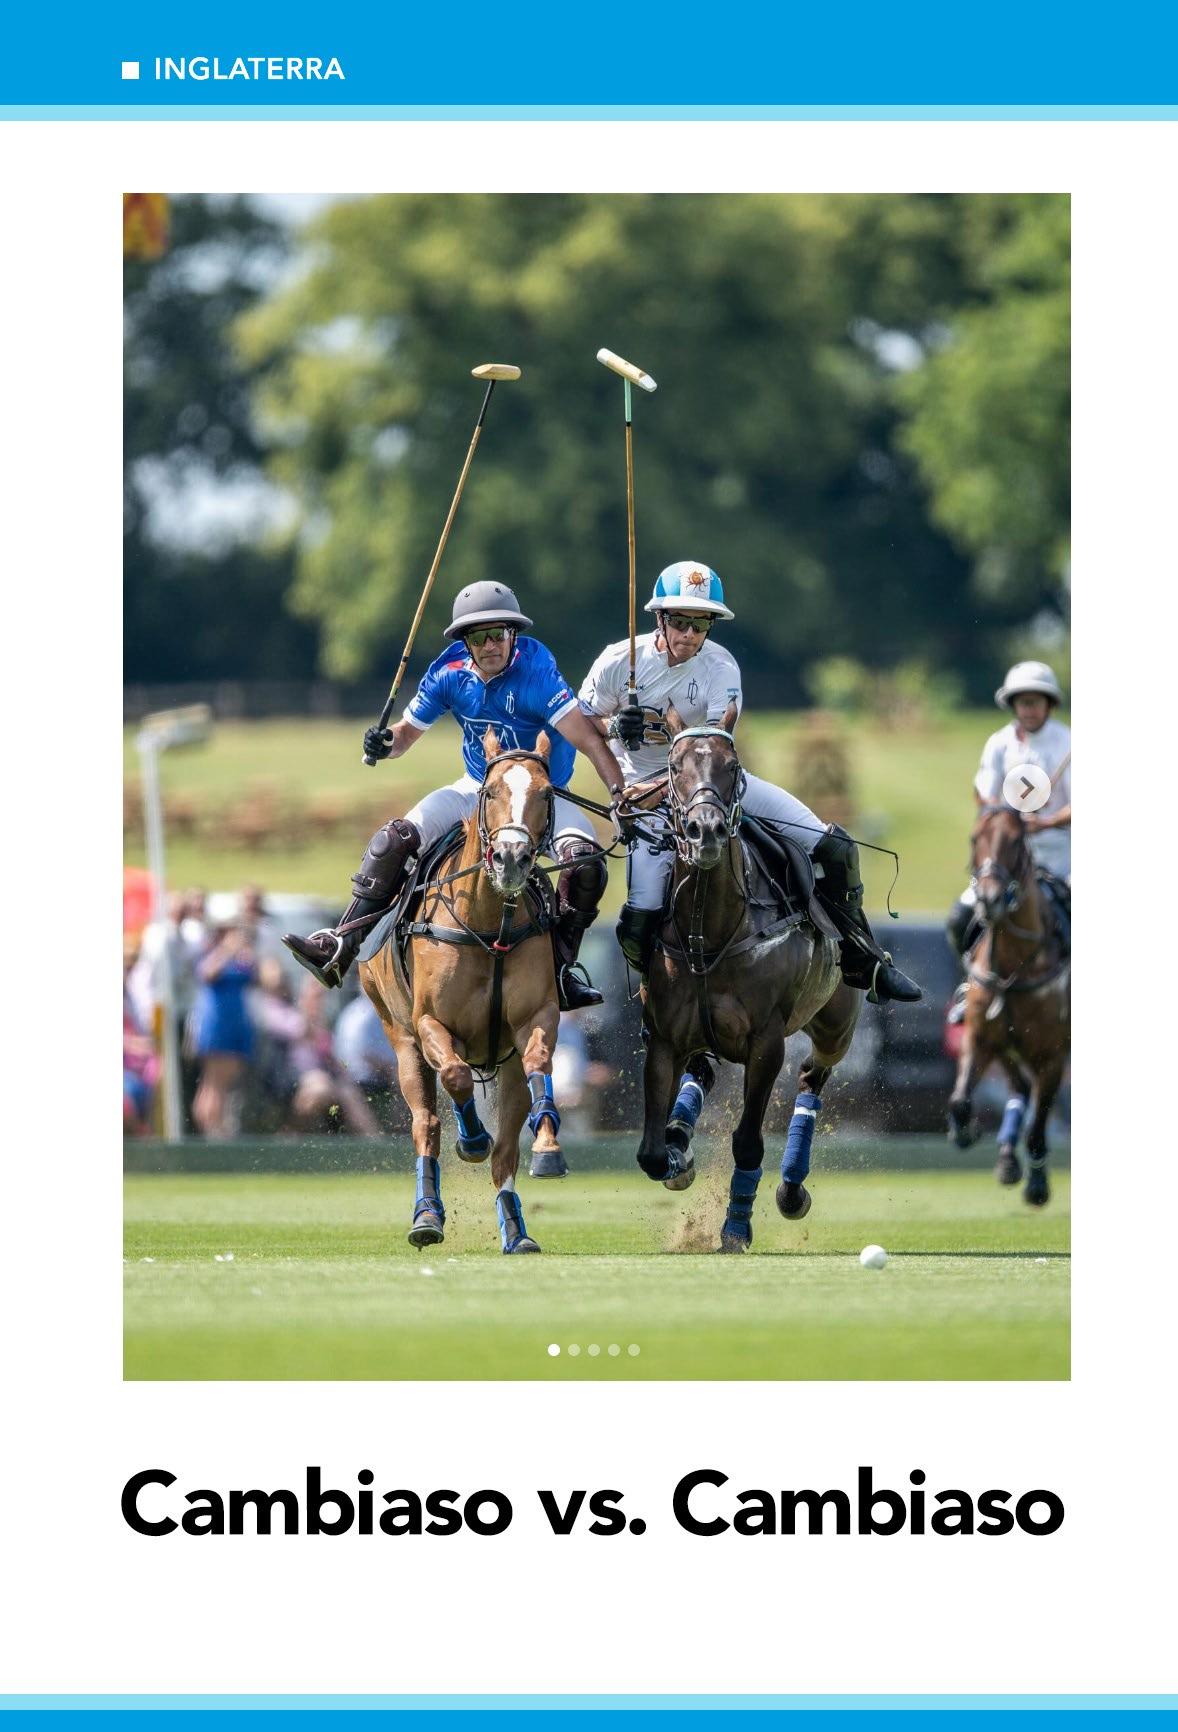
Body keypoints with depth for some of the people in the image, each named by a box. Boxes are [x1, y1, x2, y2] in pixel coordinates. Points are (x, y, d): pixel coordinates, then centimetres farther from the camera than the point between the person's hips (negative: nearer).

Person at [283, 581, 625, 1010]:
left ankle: (561, 972, -19)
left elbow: (587, 739, -32)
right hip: (478, 789, 4)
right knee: (394, 839, -15)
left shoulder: (534, 674, -24)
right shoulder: (451, 674, -10)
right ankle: (338, 950, -16)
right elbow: (408, 732, 3)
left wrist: (618, 794, -44)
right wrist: (385, 743, -21)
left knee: (585, 863, -31)